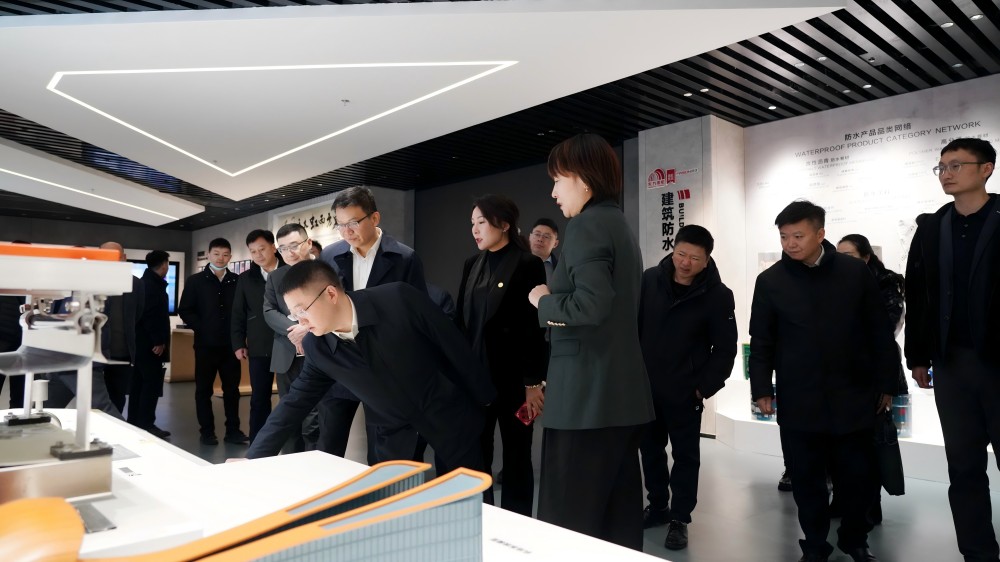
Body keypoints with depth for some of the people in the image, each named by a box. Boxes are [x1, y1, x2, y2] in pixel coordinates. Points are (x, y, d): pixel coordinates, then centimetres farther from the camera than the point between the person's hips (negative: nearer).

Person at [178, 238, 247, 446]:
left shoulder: (237, 281, 5)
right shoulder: (195, 281, 3)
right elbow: (185, 311, 0)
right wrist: (203, 329, -9)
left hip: (231, 344, 1)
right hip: (206, 343, -1)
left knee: (232, 388, 6)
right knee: (204, 389, 6)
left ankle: (233, 430, 15)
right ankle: (207, 431, 16)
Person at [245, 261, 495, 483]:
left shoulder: (400, 299, -25)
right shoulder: (316, 348, -11)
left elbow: (455, 347, -15)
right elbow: (295, 403, 0)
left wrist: (485, 402, -6)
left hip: (453, 420, -3)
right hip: (397, 433, 4)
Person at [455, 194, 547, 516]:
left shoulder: (527, 264, -7)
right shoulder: (471, 265, 10)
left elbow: (535, 327, -10)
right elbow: (461, 320, 11)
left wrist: (533, 382, -13)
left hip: (512, 376, -5)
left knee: (516, 456, 8)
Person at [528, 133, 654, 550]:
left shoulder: (587, 224, -11)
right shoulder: (618, 224, 17)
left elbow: (590, 306, -24)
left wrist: (543, 301, -8)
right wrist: (557, 296, 14)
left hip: (587, 394, -10)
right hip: (622, 392, 10)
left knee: (570, 523, -1)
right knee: (617, 517, 14)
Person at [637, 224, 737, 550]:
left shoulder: (718, 295, -12)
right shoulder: (650, 280, -4)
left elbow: (725, 348, -7)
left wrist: (705, 387, -11)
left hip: (684, 392, -3)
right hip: (645, 385, 4)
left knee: (685, 455, 8)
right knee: (650, 448, 16)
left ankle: (679, 518, 23)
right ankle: (658, 506, 35)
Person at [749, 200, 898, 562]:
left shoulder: (855, 272, 0)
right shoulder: (770, 281, 0)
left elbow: (880, 333, 5)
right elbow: (761, 341, 3)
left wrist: (886, 384, 5)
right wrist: (762, 389, -1)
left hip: (853, 397, 0)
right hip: (798, 401, 0)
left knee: (859, 475, 9)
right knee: (807, 478, 7)